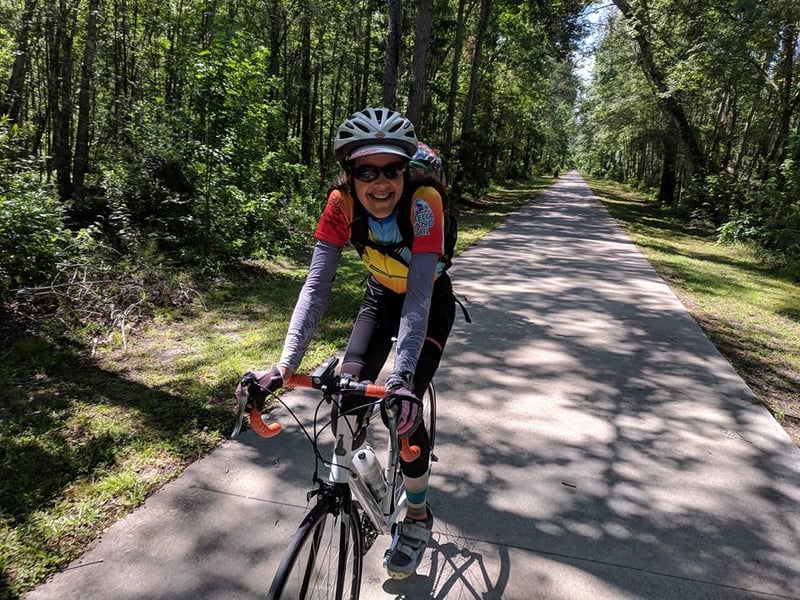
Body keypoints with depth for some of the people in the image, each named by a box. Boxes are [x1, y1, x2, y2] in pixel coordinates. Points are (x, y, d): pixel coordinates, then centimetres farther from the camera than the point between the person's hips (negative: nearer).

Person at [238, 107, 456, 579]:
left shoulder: (424, 200, -35)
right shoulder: (342, 203, -25)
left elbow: (419, 296, -41)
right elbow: (316, 287, -30)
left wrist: (403, 378, -52)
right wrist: (285, 366, -41)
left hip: (432, 302, -3)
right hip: (382, 295, 3)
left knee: (402, 407, -12)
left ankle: (418, 516, 13)